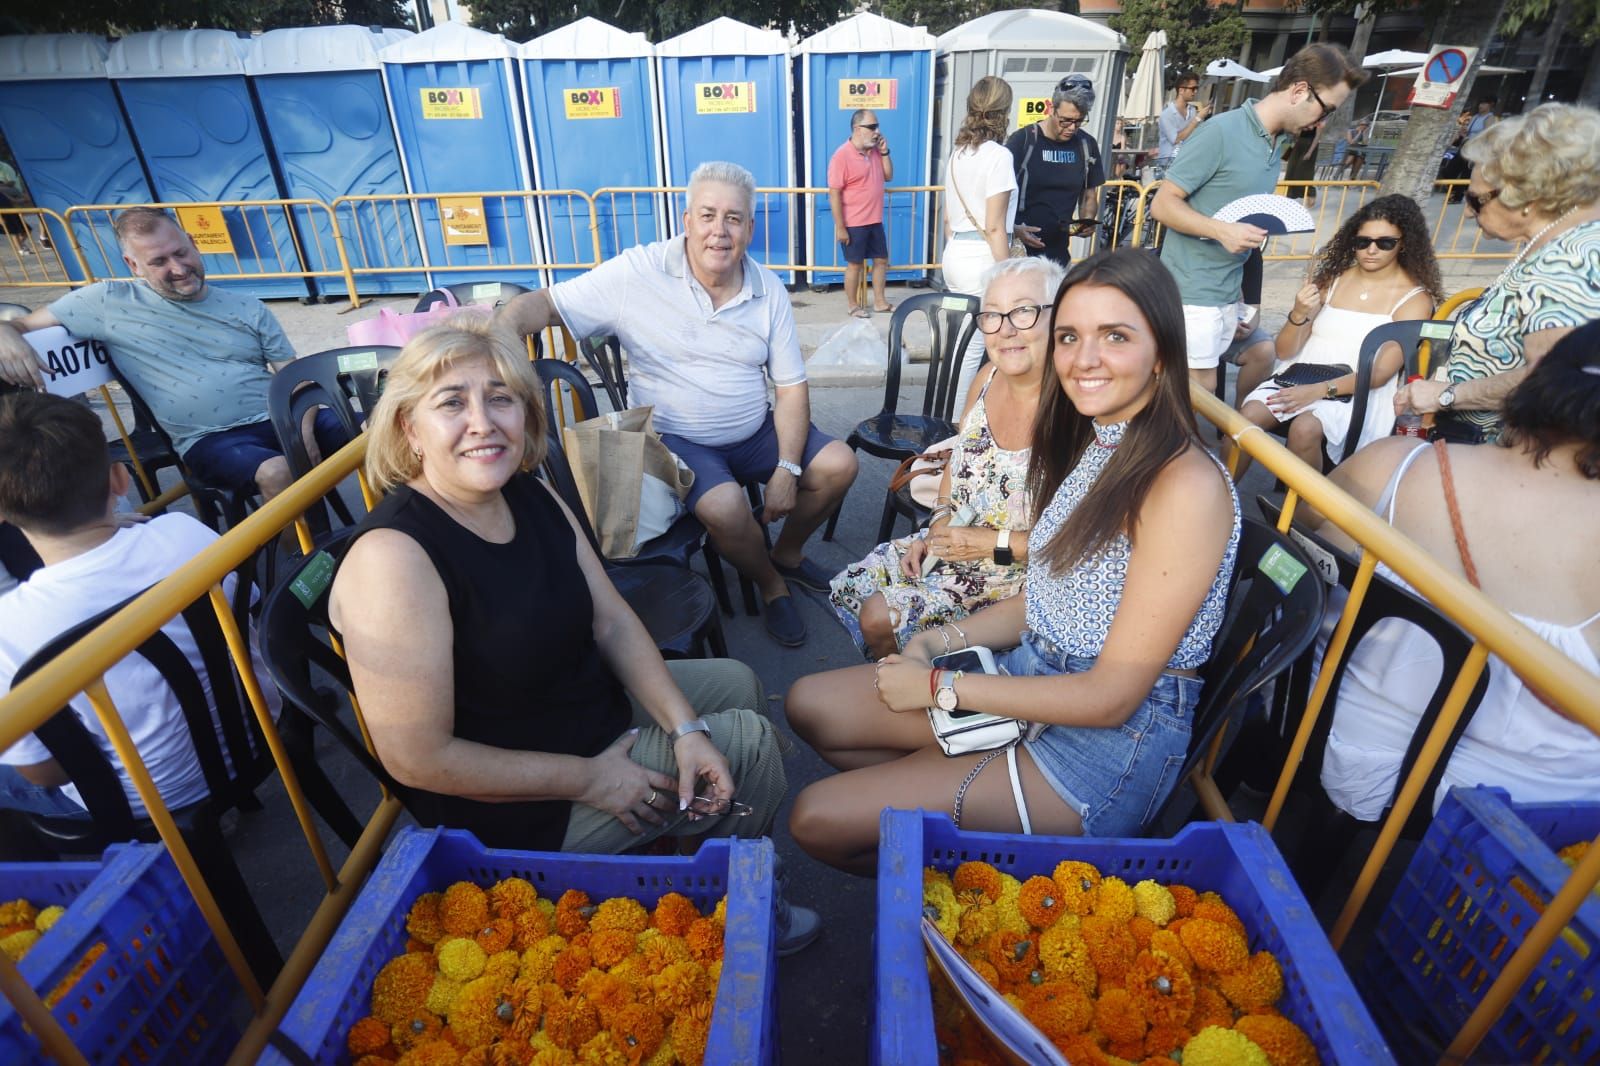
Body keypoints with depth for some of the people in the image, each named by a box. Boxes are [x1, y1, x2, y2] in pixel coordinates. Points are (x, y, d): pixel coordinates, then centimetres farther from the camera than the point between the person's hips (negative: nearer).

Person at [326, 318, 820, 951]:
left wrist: (686, 728, -13)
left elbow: (612, 622, -3)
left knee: (736, 682, 19)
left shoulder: (531, 497, -6)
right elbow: (417, 760, -27)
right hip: (515, 806, -8)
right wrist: (590, 780, -20)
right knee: (751, 742, -5)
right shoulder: (393, 558, -30)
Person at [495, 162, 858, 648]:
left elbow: (791, 386, -1)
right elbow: (543, 303, -15)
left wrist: (787, 468, -12)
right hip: (678, 440, -4)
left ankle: (788, 553, 21)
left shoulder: (768, 290, -2)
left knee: (839, 465, -7)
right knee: (725, 507, -32)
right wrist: (500, 331, -39)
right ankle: (771, 585, 2)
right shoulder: (638, 273, -14)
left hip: (755, 432, 5)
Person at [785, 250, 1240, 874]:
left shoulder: (1187, 485, -23)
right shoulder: (1090, 444, 4)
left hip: (1112, 740, -8)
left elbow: (1112, 696, -23)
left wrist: (941, 686, -17)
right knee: (810, 705, 2)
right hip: (1034, 672, 8)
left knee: (818, 821, -12)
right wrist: (948, 638, -5)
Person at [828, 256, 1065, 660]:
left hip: (1017, 571, -7)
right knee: (850, 589, 4)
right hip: (956, 541, 7)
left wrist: (993, 544, -20)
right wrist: (941, 521, -1)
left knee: (881, 618, -14)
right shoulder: (990, 377, -2)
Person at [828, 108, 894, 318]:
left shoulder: (875, 151, 7)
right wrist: (840, 227, -20)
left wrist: (884, 152, -1)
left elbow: (888, 176, 13)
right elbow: (834, 193, -18)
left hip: (875, 221, 7)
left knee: (881, 260, 11)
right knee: (855, 264, 3)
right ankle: (854, 306, 17)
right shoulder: (842, 155, -15)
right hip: (853, 224, -7)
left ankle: (880, 302, 22)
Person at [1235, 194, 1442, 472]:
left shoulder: (1415, 297, 3)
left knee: (1305, 428, -34)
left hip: (1358, 393, -2)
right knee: (1247, 415, -28)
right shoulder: (1333, 276, 10)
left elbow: (1381, 373, -6)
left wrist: (1321, 390, -20)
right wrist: (1298, 315, -14)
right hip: (1300, 376, 3)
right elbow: (1284, 352, 6)